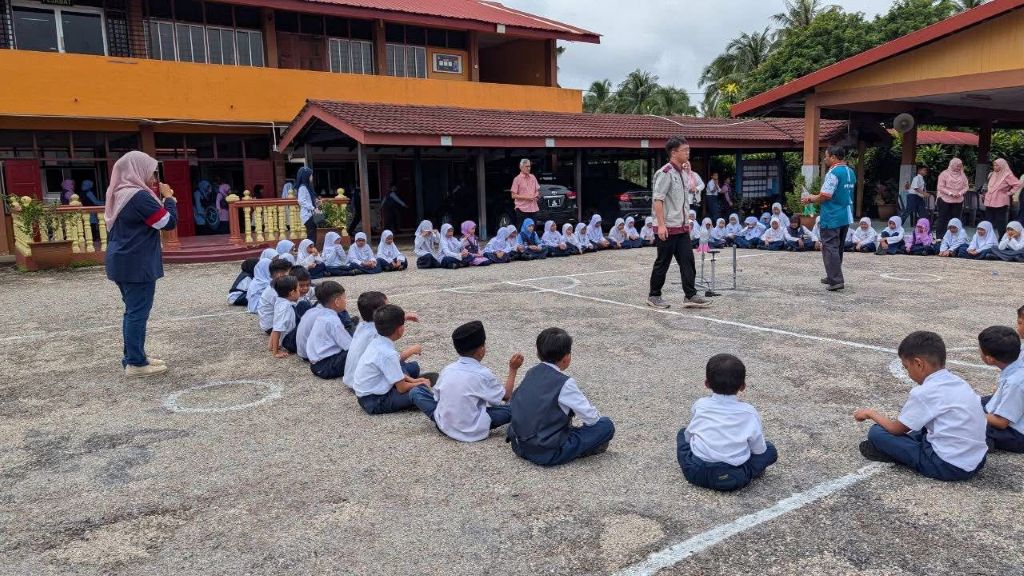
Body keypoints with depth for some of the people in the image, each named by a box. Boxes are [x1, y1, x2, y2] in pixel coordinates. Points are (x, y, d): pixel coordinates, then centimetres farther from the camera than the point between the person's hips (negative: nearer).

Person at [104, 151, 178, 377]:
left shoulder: (119, 194, 12)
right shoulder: (140, 196, -18)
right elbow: (169, 222, -16)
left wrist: (158, 197, 10)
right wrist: (168, 197, -4)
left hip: (123, 262, 10)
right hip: (137, 264, -10)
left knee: (133, 310, 16)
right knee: (138, 312, -4)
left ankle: (132, 357, 23)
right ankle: (136, 363, 1)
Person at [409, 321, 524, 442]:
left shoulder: (447, 369, 0)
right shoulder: (483, 374, -10)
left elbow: (436, 395, 10)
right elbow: (506, 396, 2)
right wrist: (513, 369, 11)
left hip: (444, 425, 3)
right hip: (473, 431, -3)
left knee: (416, 392, 20)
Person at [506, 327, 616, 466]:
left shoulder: (531, 373, 4)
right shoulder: (564, 383, -15)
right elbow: (592, 418, -9)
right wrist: (597, 416, 14)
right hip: (547, 454, -7)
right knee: (607, 425, -3)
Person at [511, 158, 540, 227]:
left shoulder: (533, 177, 12)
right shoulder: (517, 179, -4)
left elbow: (537, 190, 21)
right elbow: (513, 196, -6)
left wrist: (537, 195, -2)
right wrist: (526, 197, -14)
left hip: (533, 208, 5)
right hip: (522, 208, -5)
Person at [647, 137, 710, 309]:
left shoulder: (683, 173, 13)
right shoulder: (665, 173, -13)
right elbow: (657, 199, -19)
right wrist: (661, 225, -22)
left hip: (682, 227, 8)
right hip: (668, 228, -8)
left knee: (687, 261, 2)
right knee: (662, 263, 2)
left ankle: (690, 296, 5)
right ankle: (654, 296, 15)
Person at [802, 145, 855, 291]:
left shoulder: (833, 173, -16)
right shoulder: (851, 172, 12)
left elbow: (825, 196, -21)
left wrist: (811, 199, -2)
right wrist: (815, 197, 19)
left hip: (832, 218, -9)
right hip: (846, 217, 9)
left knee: (830, 247, -5)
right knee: (838, 248, 18)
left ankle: (836, 280, -9)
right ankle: (833, 276, 28)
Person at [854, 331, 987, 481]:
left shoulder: (924, 392, -15)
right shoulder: (960, 383, 6)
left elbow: (897, 429, -5)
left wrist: (871, 413, 12)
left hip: (949, 467, -8)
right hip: (978, 461, 8)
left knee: (876, 432, -7)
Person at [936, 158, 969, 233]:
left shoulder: (962, 175, 8)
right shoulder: (945, 173, -4)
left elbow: (966, 186, 9)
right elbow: (940, 187, -9)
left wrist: (960, 193, -10)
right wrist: (950, 193, -18)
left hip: (958, 201, 4)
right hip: (945, 200, -4)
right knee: (942, 219, -1)